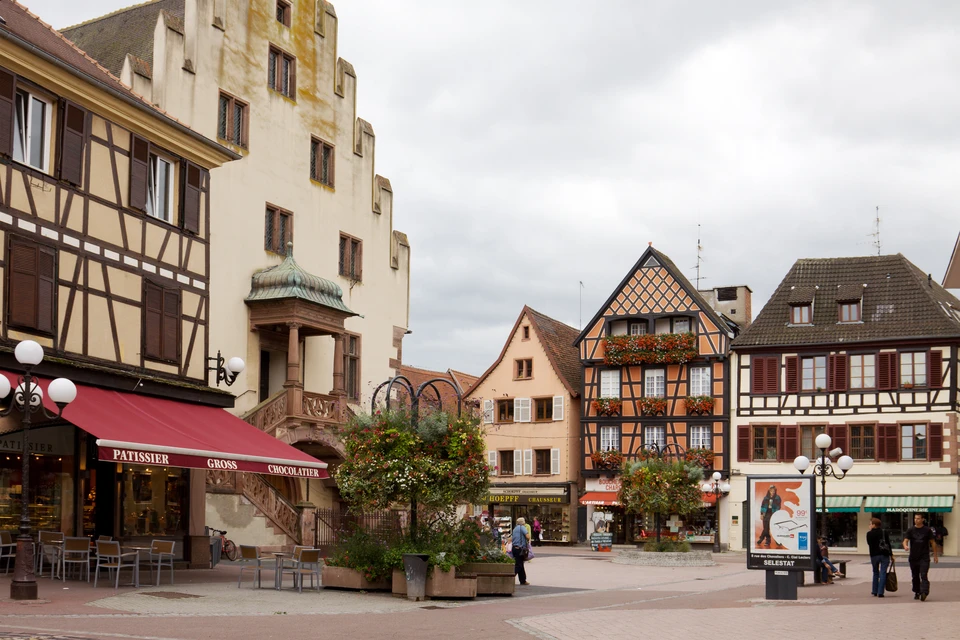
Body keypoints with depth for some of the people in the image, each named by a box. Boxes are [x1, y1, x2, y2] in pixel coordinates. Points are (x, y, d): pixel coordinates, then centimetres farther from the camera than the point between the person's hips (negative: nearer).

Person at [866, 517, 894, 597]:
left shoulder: (869, 534, -3)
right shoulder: (884, 532, 0)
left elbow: (869, 544, 8)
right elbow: (888, 544, -1)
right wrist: (891, 556, 3)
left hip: (874, 555, 0)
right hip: (884, 555, 0)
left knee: (876, 572, 16)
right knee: (883, 573, -1)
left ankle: (874, 591, 21)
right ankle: (880, 592, -7)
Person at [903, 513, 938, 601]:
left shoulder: (927, 530, 1)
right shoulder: (910, 530, 5)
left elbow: (933, 543, 7)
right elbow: (905, 540, -4)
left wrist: (935, 556, 6)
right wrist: (905, 546, -28)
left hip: (924, 557, -3)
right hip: (913, 557, 3)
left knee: (923, 575, -15)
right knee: (915, 576, 10)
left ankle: (924, 592, -24)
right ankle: (917, 593, 22)